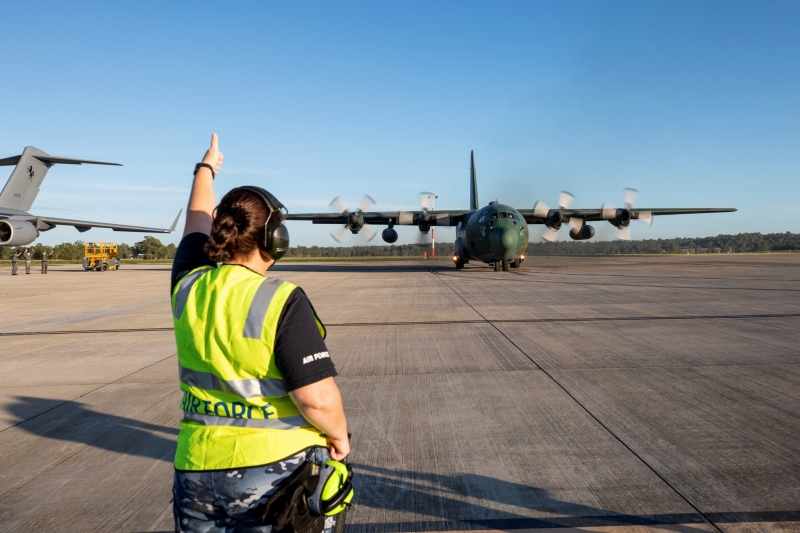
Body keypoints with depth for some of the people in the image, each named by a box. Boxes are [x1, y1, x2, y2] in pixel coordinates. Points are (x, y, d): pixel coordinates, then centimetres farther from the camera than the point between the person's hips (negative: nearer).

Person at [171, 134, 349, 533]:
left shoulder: (188, 287, -3)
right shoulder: (281, 301, -20)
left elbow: (198, 220, 15)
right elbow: (318, 397, -24)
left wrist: (206, 169, 33)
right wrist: (339, 436, -4)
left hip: (198, 470, 6)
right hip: (278, 471, -5)